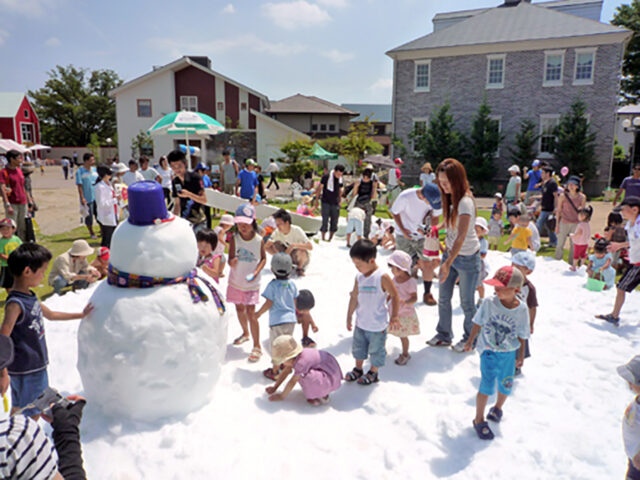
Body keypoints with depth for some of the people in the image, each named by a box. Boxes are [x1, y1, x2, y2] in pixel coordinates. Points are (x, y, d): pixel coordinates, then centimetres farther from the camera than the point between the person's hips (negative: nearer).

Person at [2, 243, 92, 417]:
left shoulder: (30, 296, 4)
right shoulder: (15, 304, -24)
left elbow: (50, 314, 21)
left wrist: (81, 315, 26)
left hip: (37, 365, 9)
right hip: (25, 370, -9)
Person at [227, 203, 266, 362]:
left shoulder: (259, 240, -13)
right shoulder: (234, 239, -12)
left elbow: (263, 258, -1)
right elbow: (230, 260, -15)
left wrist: (256, 272, -15)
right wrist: (232, 262, -39)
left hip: (252, 283, -3)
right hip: (236, 281, 3)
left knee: (250, 312, -6)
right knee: (239, 309, 19)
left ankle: (257, 346, 5)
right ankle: (245, 333, 46)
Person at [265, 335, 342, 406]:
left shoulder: (302, 361, -28)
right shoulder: (295, 356, -3)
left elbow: (293, 382, -19)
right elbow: (285, 372, 8)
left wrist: (281, 396, -8)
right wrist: (274, 388, 11)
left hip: (330, 379, -10)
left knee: (304, 376, -31)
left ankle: (323, 396, -6)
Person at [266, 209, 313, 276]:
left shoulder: (297, 230, -26)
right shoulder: (277, 232, -13)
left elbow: (310, 246, -33)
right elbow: (266, 246, -11)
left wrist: (293, 245, -42)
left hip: (302, 257, -5)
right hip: (288, 255, 5)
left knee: (302, 251, -38)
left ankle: (300, 268, -6)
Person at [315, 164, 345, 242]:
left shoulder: (340, 179, 8)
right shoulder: (326, 176, -7)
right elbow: (319, 188, -1)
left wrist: (339, 202, 17)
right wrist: (316, 200, -2)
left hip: (335, 204, 5)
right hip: (326, 202, -5)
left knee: (334, 223, 4)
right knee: (325, 222, -7)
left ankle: (330, 240, 16)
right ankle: (323, 240, 4)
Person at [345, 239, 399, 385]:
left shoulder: (382, 277, -20)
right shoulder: (359, 277, -2)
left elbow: (394, 296, -14)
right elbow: (354, 297, 6)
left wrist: (394, 317, -13)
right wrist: (349, 316, 10)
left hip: (377, 325, -6)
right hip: (361, 323, 6)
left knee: (376, 350, 12)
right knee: (358, 347, 20)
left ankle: (373, 373, 33)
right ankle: (358, 369, 41)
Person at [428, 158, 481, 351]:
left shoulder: (465, 202, -23)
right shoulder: (451, 198, 3)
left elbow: (461, 237, -31)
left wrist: (448, 263, -37)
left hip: (467, 258, -7)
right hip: (450, 253, 7)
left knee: (467, 302, 8)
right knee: (443, 299, 11)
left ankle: (470, 339, 28)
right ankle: (444, 335, 28)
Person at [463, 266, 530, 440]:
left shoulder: (521, 309, -13)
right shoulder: (489, 303, -15)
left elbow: (521, 334, -1)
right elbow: (478, 324, -1)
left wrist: (521, 355, 6)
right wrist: (470, 341, 6)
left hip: (509, 353, 2)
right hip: (489, 351, -2)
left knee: (506, 384, 14)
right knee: (487, 384, -8)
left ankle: (498, 407, 46)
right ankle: (479, 419, 11)